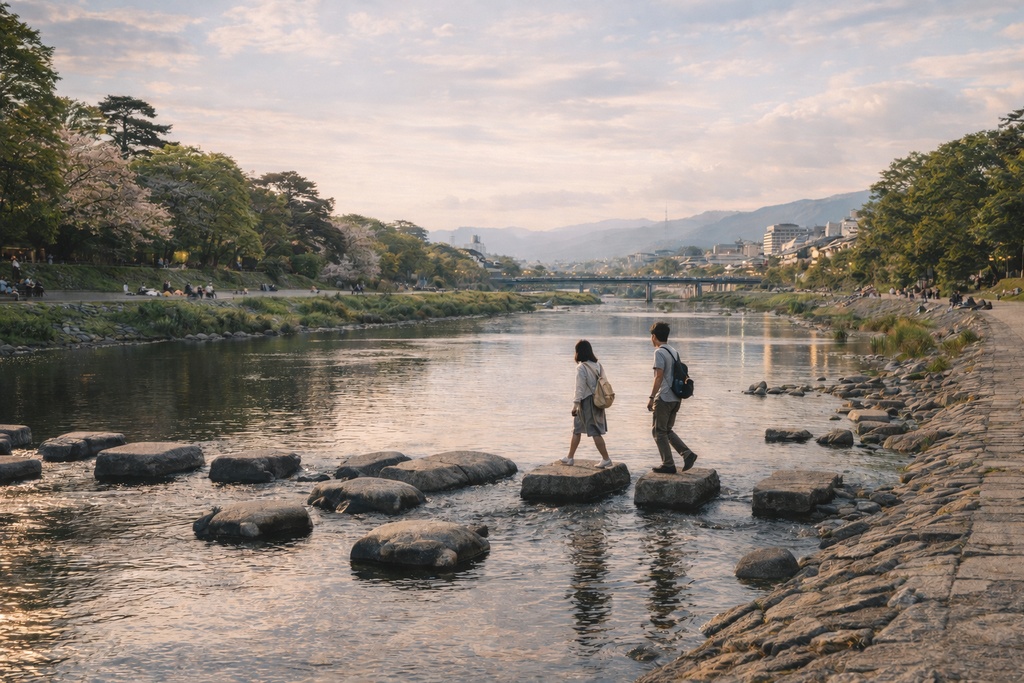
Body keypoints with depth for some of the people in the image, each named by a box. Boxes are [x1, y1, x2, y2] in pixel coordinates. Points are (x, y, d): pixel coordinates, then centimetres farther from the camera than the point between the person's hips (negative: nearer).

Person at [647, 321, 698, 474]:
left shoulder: (659, 352, -13)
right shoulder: (674, 352, 13)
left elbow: (659, 377, -19)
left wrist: (651, 398, -17)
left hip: (664, 398, -8)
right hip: (675, 398, 8)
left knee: (659, 431, 2)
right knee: (667, 430, 18)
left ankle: (668, 464, 3)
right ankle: (687, 454, 5)